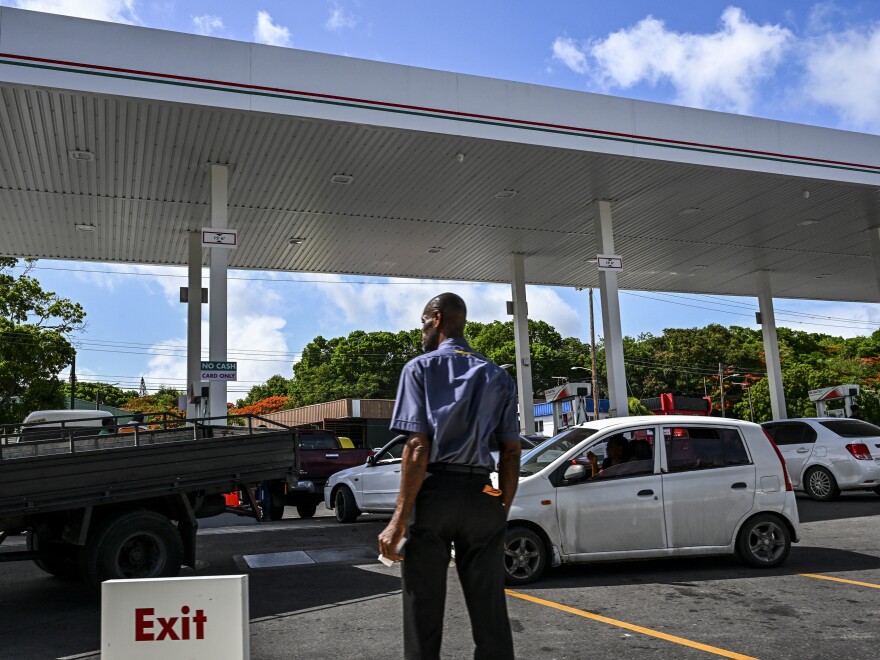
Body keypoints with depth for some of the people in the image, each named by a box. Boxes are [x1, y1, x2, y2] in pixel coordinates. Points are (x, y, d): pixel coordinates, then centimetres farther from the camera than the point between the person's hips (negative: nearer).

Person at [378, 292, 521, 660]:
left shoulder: (420, 368, -1)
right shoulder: (497, 377, 12)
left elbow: (418, 447, -11)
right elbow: (511, 453, 8)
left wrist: (399, 518, -11)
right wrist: (503, 509, 15)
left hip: (433, 494, -3)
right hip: (482, 496, 4)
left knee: (423, 612, 7)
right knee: (490, 612, 10)